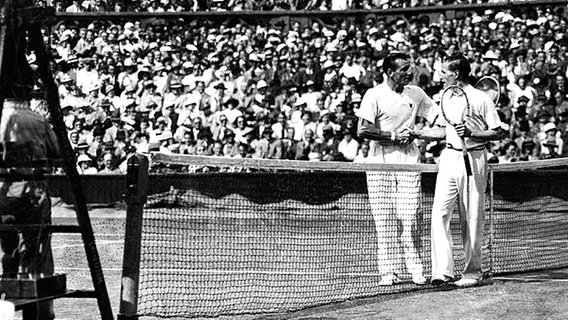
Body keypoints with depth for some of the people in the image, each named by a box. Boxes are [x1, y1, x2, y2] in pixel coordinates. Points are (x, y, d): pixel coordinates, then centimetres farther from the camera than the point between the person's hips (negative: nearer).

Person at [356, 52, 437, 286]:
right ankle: (388, 271, 5)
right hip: (380, 163, -2)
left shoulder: (416, 94, 8)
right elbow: (363, 130, -10)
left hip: (408, 162, 2)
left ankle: (416, 269, 2)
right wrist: (393, 136, -12)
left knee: (409, 218, -3)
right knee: (384, 220, 0)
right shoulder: (374, 95, -4)